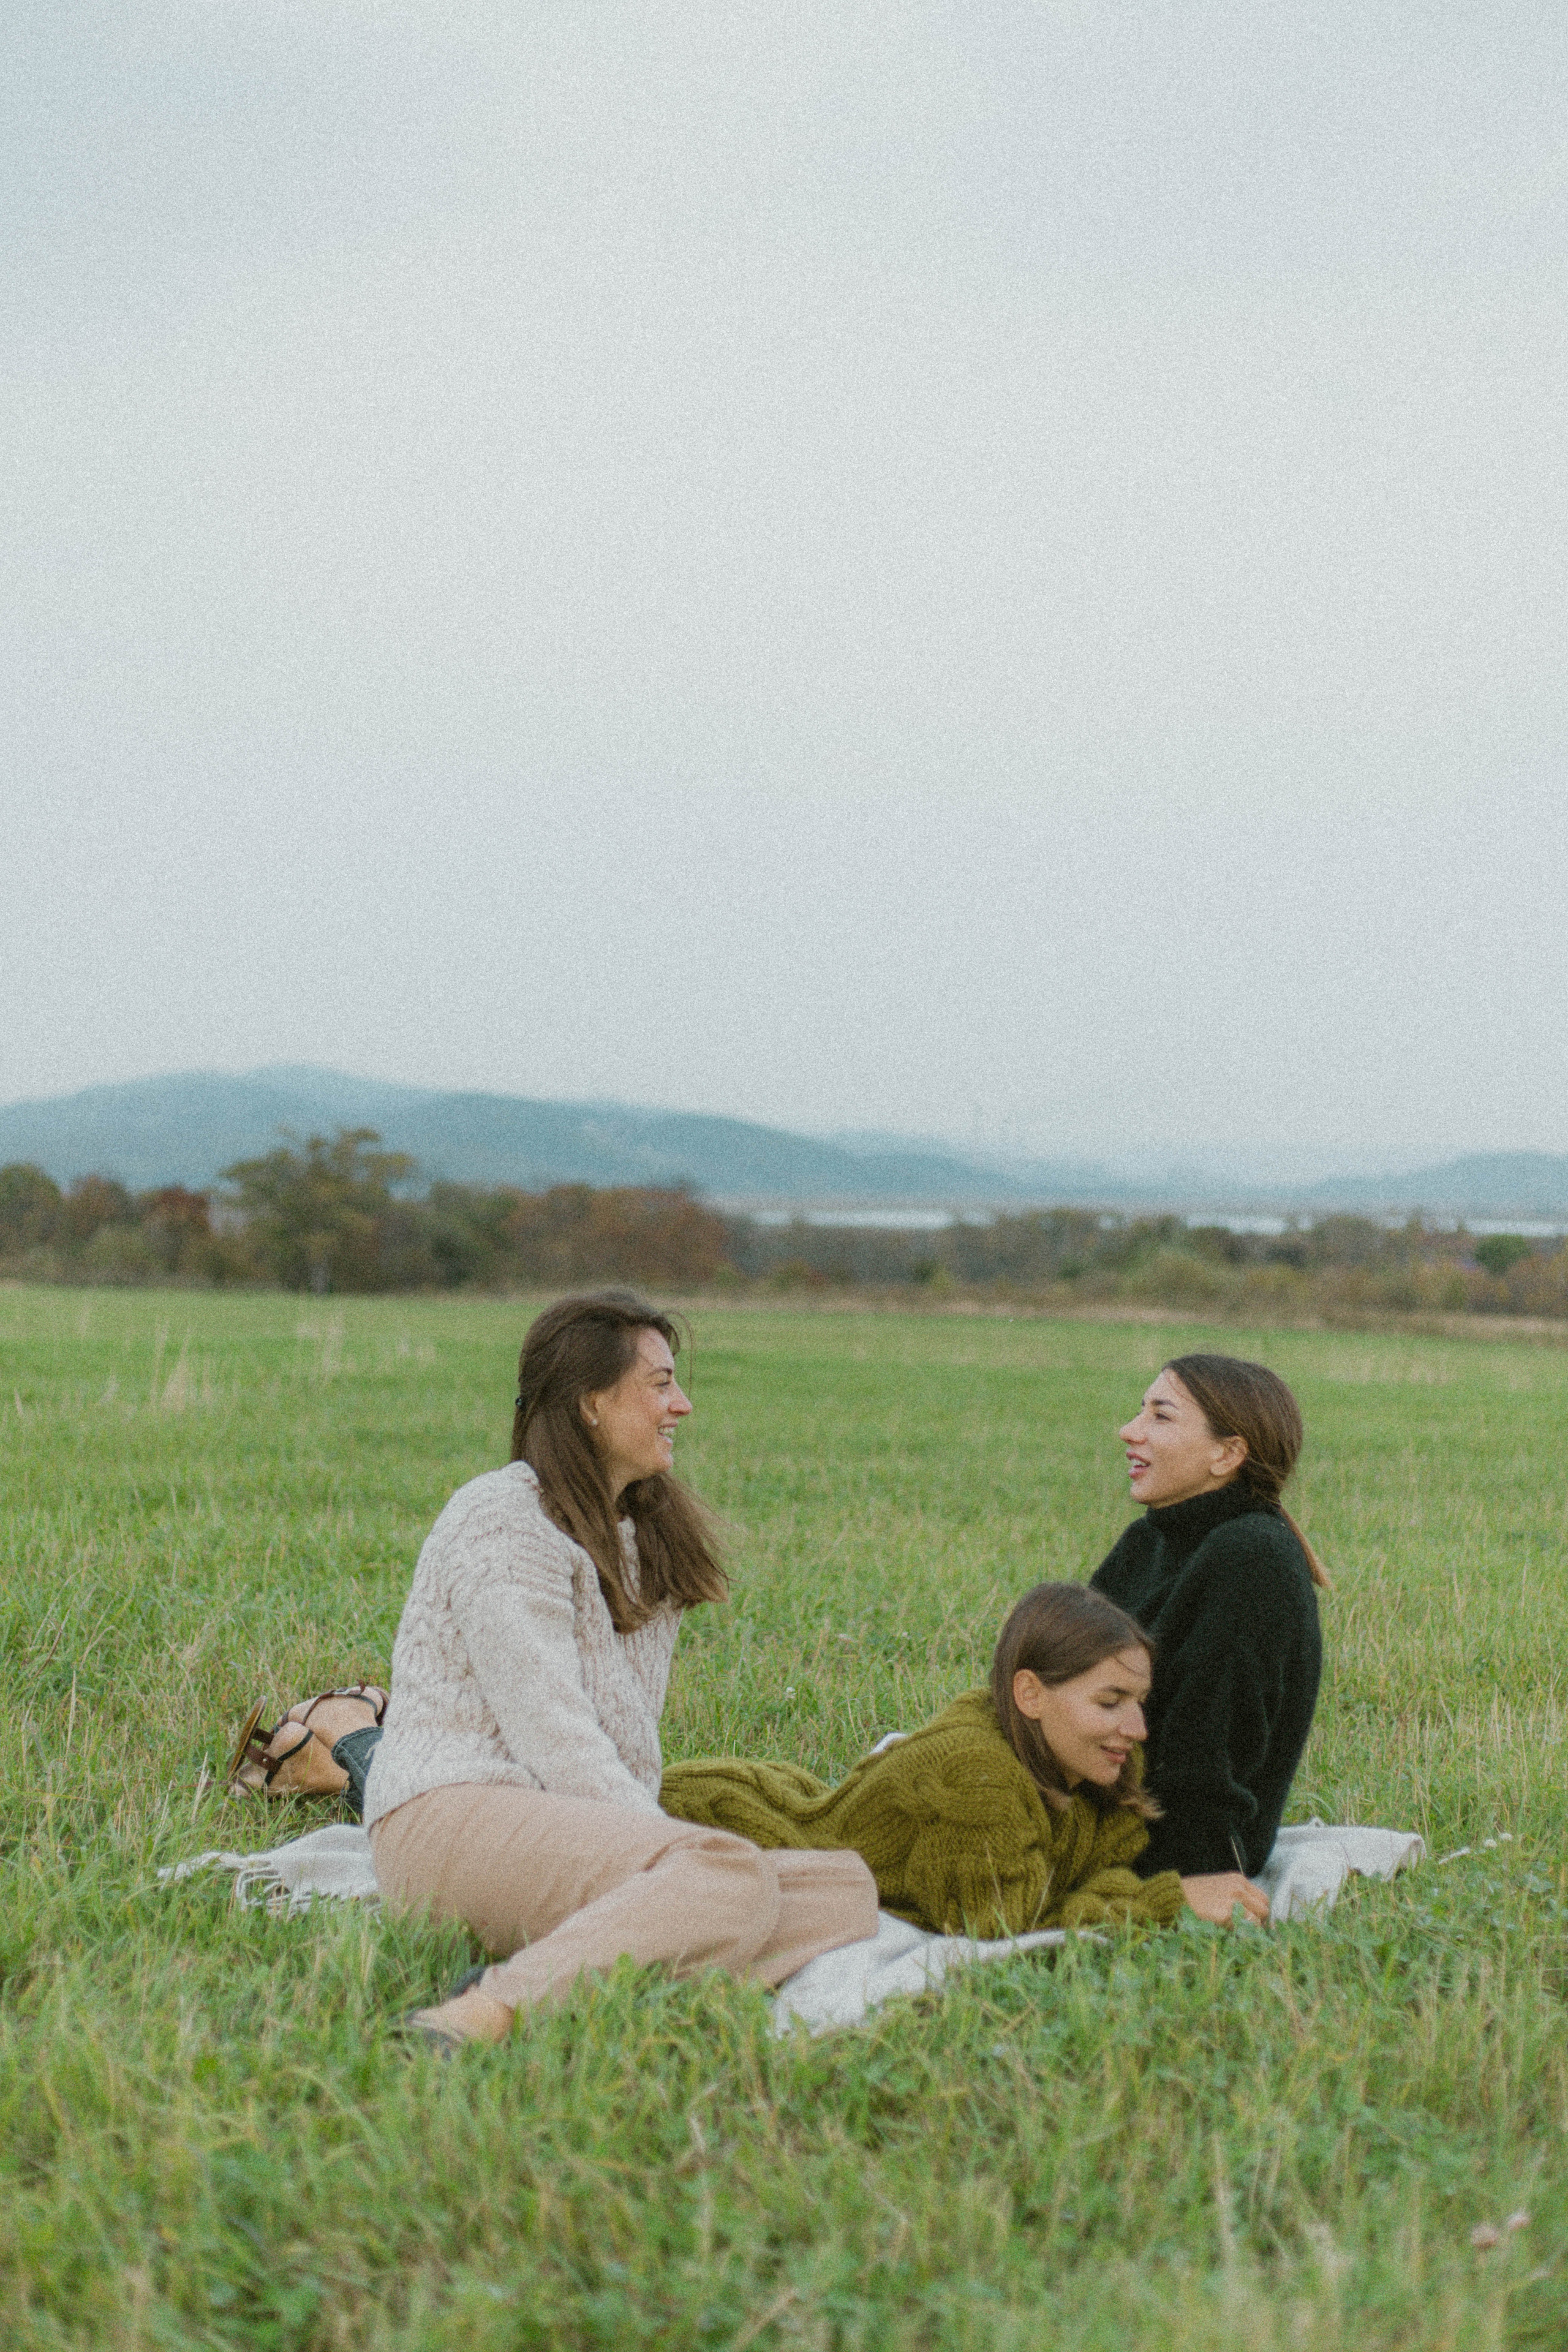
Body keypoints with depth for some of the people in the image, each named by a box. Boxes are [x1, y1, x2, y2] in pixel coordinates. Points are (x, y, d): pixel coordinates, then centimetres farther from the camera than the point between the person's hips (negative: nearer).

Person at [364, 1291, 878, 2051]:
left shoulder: (644, 1538, 24)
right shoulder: (503, 1519, -4)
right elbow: (549, 1731, -14)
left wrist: (652, 1845, 0)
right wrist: (669, 1847, -19)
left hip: (572, 1832, 9)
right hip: (453, 1816, -9)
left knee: (845, 1889, -12)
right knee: (731, 1877, -33)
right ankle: (493, 2010, -43)